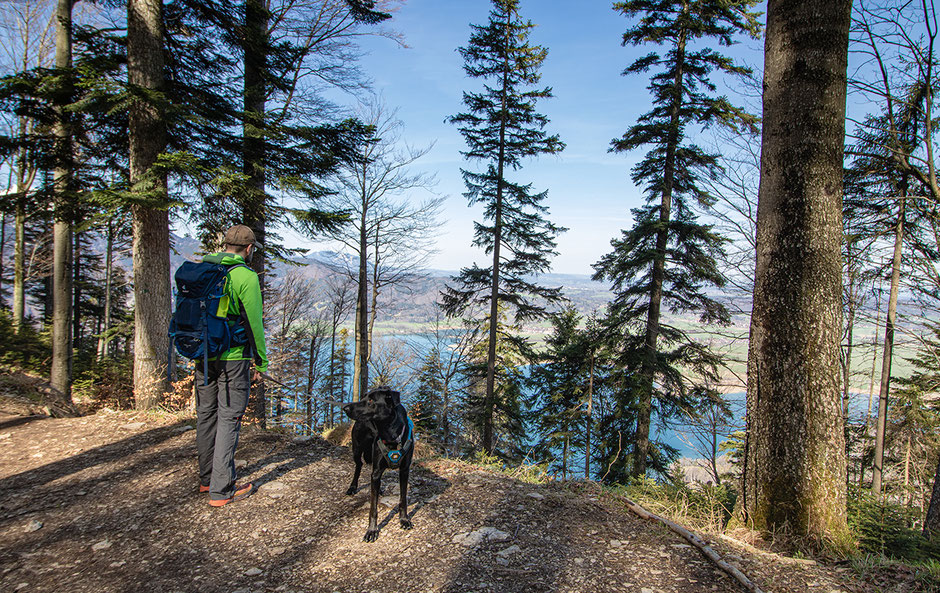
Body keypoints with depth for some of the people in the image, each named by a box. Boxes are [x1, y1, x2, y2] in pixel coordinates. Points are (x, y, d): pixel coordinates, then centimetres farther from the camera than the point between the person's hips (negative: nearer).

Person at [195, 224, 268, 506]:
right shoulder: (246, 276, -12)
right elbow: (254, 323, -12)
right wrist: (261, 361, -3)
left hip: (202, 356, 7)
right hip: (232, 357, -7)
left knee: (206, 415, 17)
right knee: (229, 419, -1)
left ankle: (207, 478, 31)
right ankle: (222, 489, 4)